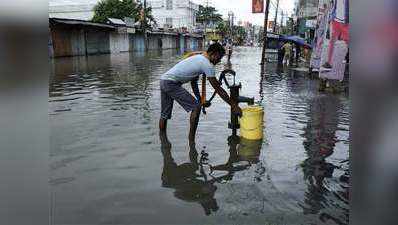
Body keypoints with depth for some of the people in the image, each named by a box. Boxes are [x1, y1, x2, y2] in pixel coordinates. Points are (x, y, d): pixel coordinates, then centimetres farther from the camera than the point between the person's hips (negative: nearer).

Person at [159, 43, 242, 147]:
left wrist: (200, 100, 22)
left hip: (163, 80, 10)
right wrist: (234, 105, -6)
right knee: (196, 107, -8)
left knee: (165, 114, 18)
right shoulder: (207, 64, -10)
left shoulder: (198, 58, 20)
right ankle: (191, 140, 0)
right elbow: (218, 89, -11)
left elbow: (193, 82, 24)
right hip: (171, 83, -10)